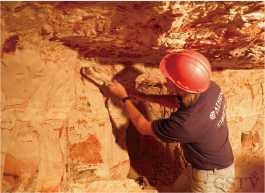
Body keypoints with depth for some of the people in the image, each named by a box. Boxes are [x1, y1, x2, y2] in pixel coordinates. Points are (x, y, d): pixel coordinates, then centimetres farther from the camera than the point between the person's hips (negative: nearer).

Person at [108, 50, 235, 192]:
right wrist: (145, 97, 4)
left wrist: (124, 97, -9)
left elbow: (144, 127, -19)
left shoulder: (184, 124, -40)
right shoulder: (211, 87, -18)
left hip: (212, 178, -7)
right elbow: (176, 101, 5)